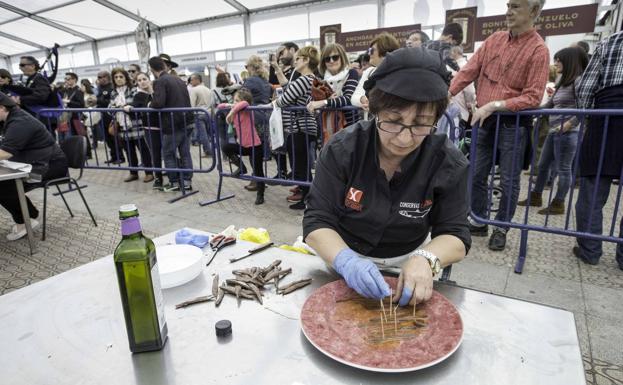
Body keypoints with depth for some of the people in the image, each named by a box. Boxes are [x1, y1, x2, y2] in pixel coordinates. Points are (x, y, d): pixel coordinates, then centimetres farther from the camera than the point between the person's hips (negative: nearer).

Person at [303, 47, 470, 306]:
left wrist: (425, 260, -32)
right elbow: (317, 221, -17)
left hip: (406, 265, 3)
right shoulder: (341, 149, -16)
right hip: (340, 253, -2)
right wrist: (345, 260, -37)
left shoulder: (449, 164, -13)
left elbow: (455, 235, -10)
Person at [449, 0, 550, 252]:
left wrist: (495, 105, -23)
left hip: (513, 123, -5)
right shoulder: (495, 39, 6)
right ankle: (478, 222, 25)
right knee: (477, 175, 10)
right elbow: (470, 70, 4)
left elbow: (533, 97, -16)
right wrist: (447, 94, -8)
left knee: (508, 181, 3)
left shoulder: (538, 50, -10)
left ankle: (501, 229, 20)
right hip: (485, 119, 5)